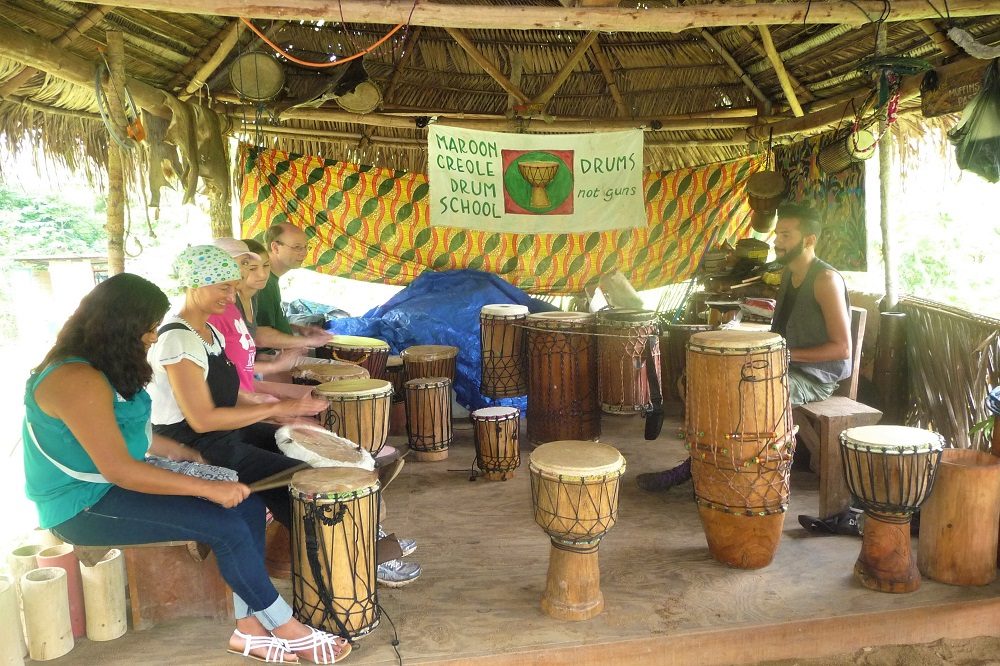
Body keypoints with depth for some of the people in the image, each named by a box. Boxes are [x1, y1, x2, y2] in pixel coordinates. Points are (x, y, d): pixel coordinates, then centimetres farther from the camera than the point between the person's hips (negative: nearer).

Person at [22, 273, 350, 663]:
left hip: (116, 485, 10)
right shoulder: (77, 380, -24)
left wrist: (186, 453, 7)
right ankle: (288, 630, -4)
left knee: (248, 507, -5)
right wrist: (208, 488, -27)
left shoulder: (104, 368, 8)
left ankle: (250, 628, -1)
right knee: (226, 525, -21)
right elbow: (119, 470, -30)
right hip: (84, 506, -10)